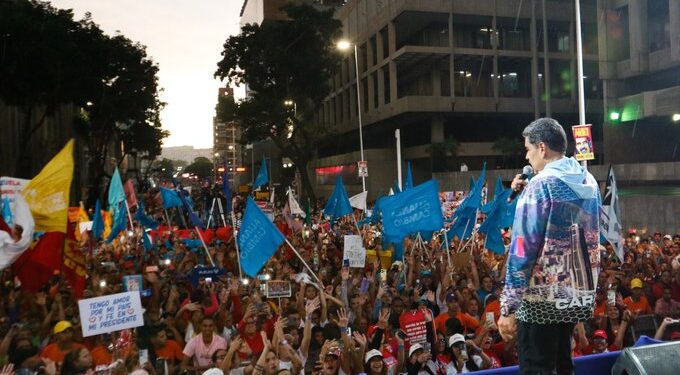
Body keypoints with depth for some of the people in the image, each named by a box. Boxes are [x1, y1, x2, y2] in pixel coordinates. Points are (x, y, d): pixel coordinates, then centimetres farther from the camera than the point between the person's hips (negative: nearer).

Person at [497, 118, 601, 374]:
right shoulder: (589, 181, 8)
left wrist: (508, 307, -17)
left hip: (543, 299, -8)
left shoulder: (540, 184, -15)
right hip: (581, 295, 8)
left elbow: (522, 249, -20)